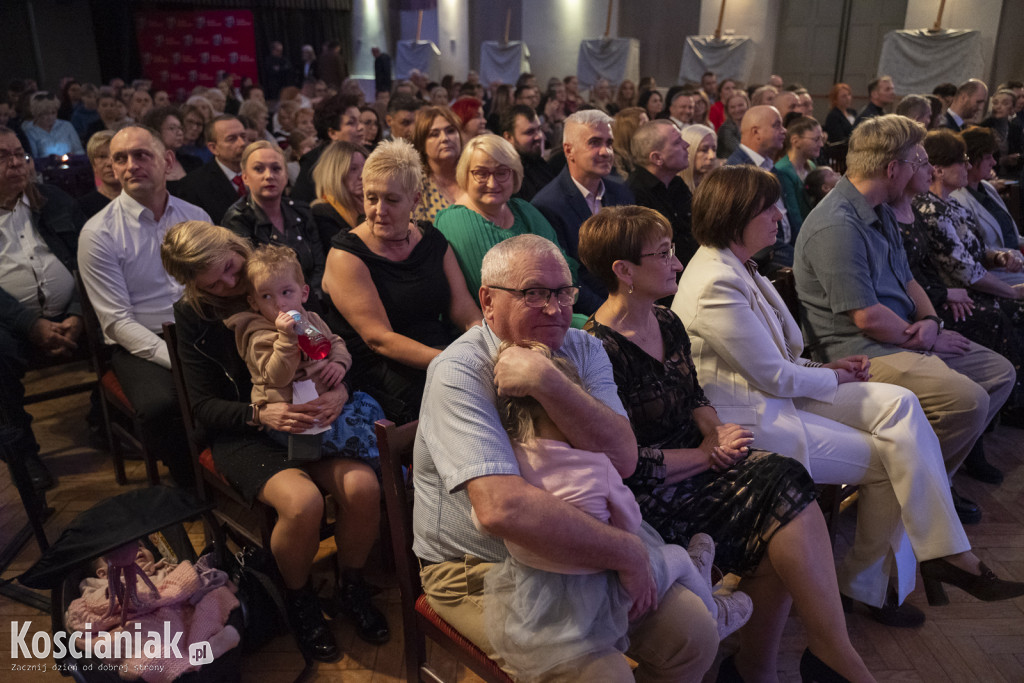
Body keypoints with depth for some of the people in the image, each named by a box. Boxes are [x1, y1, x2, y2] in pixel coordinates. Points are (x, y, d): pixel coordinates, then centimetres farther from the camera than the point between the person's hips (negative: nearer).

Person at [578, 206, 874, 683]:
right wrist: (708, 453, -10)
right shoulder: (601, 350, -19)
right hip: (648, 496, -8)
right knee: (784, 489, -20)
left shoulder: (668, 324, 10)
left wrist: (715, 431, -2)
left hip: (696, 462, 8)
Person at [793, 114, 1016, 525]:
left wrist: (930, 321, -1)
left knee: (999, 373, 13)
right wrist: (925, 340, -9)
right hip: (860, 352, -11)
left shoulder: (879, 211, 14)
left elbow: (906, 280, 19)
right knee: (968, 398, -25)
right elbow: (867, 317, -23)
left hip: (905, 338, 11)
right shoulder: (836, 226, -21)